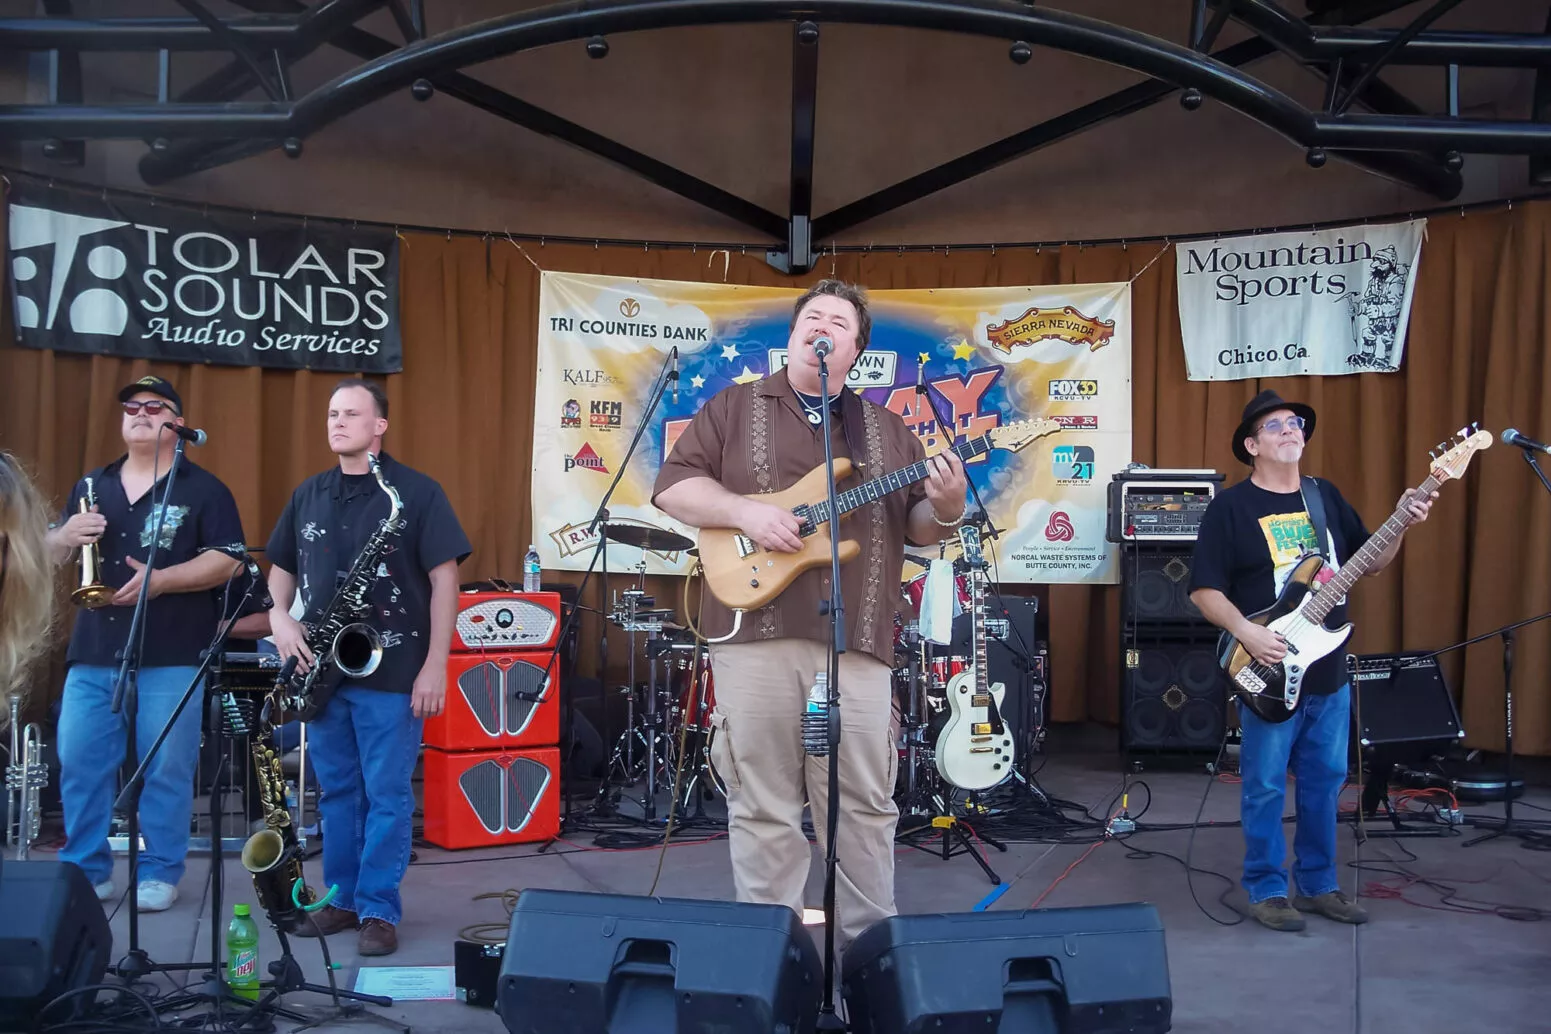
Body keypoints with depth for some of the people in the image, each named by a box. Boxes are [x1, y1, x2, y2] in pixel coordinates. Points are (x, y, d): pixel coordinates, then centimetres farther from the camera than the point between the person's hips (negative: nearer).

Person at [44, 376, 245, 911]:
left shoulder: (203, 489, 1)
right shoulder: (91, 486, 17)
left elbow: (230, 560, -7)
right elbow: (49, 555, 19)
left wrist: (161, 578, -20)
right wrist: (65, 535, -5)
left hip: (172, 656, -4)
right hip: (93, 651, 5)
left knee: (166, 769, 0)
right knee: (79, 763, 5)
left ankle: (159, 874, 12)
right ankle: (84, 871, 18)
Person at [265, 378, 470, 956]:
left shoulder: (416, 493, -6)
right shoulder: (308, 495, 11)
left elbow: (444, 579, -8)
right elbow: (282, 569, 21)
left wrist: (435, 665, -13)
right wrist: (280, 618, 0)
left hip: (391, 672, -5)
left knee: (387, 796, 1)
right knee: (336, 792, 14)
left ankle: (379, 910, 10)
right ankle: (342, 899, 26)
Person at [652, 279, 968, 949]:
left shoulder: (886, 428, 16)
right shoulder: (734, 407, 9)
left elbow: (917, 527, 15)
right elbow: (673, 486, 2)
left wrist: (946, 510, -8)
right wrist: (747, 512, -14)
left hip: (858, 644, 2)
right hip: (757, 635, -2)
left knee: (865, 807, 6)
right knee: (763, 808, 3)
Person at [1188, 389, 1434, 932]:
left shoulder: (1327, 496, 10)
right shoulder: (1230, 506, -8)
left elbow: (1369, 563, 14)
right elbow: (1204, 589, -11)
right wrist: (1246, 632, -24)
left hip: (1330, 672, 6)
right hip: (1270, 674, -6)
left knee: (1325, 781, 14)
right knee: (1266, 788, 3)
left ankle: (1318, 883, 27)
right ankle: (1266, 889, 17)